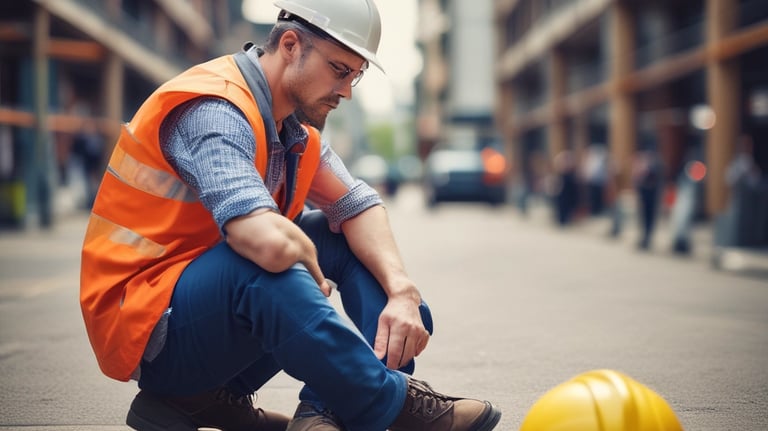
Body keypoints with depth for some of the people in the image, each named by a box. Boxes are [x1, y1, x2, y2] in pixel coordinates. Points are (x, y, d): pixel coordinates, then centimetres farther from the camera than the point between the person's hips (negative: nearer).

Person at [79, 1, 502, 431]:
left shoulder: (293, 125, 6)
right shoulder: (216, 110, -23)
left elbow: (356, 204, 0)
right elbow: (269, 243, -37)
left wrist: (402, 291, -17)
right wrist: (316, 276, -16)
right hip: (144, 331, -9)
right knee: (266, 269, -36)